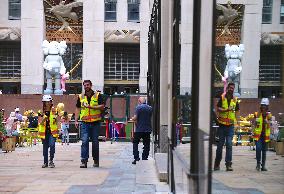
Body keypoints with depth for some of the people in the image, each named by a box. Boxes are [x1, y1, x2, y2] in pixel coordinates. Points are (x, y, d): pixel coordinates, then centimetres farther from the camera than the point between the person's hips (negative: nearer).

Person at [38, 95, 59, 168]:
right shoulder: (41, 112, 2)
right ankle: (45, 162, 20)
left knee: (52, 145, -19)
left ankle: (51, 160, -7)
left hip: (52, 132, -1)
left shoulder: (54, 111, 4)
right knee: (45, 147, 9)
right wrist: (45, 116, -23)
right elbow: (40, 122, -8)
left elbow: (56, 122, 7)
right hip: (44, 132, 1)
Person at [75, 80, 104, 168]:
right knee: (84, 141, -8)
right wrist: (76, 120, 7)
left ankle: (96, 161, 19)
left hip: (95, 122, -1)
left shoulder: (97, 95, 2)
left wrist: (90, 106, -19)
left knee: (95, 142, 7)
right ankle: (84, 161, -7)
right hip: (85, 123, 1)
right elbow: (77, 108, 16)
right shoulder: (81, 97, 11)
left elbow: (102, 106, -8)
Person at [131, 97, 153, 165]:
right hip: (148, 129, 4)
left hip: (139, 129, -4)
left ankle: (136, 158, -1)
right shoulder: (150, 108, 7)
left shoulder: (138, 107, -9)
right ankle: (144, 159, 10)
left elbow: (135, 118, -15)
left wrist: (132, 119, 6)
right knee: (146, 144, 9)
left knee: (135, 143, 9)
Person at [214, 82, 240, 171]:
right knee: (220, 145, 8)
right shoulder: (222, 97, 1)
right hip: (222, 124, -1)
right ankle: (217, 164, 21)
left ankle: (228, 164, -4)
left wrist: (236, 120, 1)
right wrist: (227, 109, -21)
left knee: (229, 145, -6)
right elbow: (218, 109, -6)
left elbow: (237, 111, 15)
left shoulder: (235, 100, 9)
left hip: (230, 125, 1)